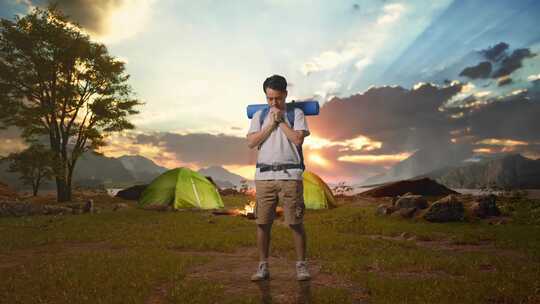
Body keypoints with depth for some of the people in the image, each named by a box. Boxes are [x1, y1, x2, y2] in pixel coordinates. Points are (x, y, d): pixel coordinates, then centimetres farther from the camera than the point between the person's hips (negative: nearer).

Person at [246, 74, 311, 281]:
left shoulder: (296, 113, 7)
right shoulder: (259, 115, 14)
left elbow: (298, 139, -9)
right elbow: (251, 143, 0)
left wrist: (281, 120, -4)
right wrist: (272, 123, -3)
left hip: (290, 175, -2)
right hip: (264, 175, 2)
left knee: (296, 222, 0)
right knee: (263, 223, 4)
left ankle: (301, 266, 13)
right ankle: (263, 267, 16)